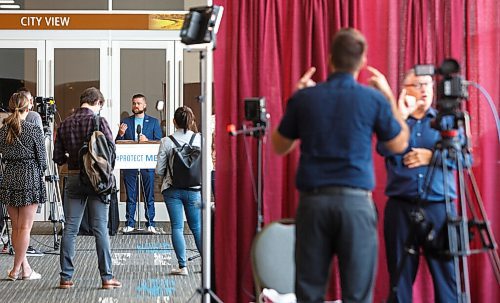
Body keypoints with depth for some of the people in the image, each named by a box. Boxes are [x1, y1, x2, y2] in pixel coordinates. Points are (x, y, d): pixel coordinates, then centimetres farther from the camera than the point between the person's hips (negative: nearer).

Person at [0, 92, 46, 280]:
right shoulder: (33, 130, -10)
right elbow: (41, 158, -4)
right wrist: (39, 173, 14)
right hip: (29, 178, -5)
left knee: (16, 227, 11)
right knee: (25, 227, 0)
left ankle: (25, 268, 14)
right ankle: (16, 270, 1)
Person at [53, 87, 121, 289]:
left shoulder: (65, 124, 6)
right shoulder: (98, 121, -7)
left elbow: (58, 158, 5)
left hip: (73, 178, 3)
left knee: (70, 228, 6)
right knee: (100, 228, -1)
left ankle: (66, 277, 6)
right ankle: (107, 277, 1)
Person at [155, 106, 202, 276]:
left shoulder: (166, 142, -6)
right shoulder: (200, 139, -5)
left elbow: (159, 170, -4)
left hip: (172, 190, -1)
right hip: (194, 190, 1)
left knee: (177, 227, 4)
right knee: (197, 227, 13)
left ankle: (182, 266, 1)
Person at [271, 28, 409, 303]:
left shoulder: (304, 98, 1)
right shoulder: (373, 99, -3)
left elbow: (279, 147, 15)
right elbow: (400, 145, 13)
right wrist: (389, 97, 21)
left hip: (313, 200, 2)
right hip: (355, 201, -2)